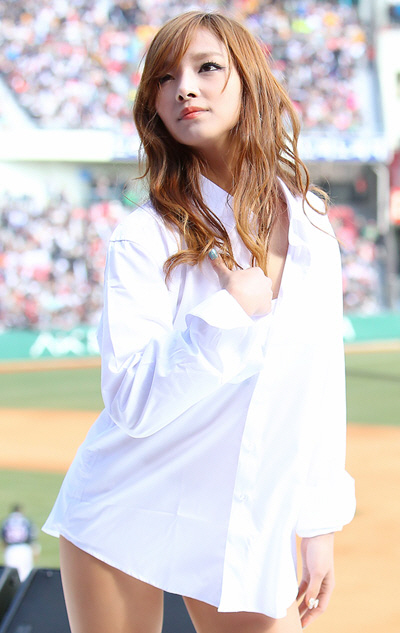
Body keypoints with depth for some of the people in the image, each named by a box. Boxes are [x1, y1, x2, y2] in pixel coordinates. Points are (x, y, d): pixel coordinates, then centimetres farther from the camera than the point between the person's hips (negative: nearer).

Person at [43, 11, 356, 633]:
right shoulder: (145, 238, -10)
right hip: (129, 525, -3)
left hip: (249, 536, 3)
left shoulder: (311, 224, 2)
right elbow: (132, 403, -19)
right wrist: (236, 304, -25)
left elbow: (321, 381, 6)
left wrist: (319, 522, 6)